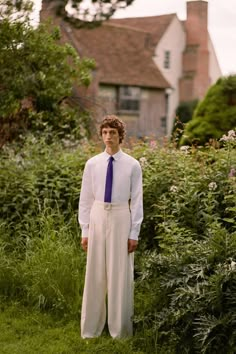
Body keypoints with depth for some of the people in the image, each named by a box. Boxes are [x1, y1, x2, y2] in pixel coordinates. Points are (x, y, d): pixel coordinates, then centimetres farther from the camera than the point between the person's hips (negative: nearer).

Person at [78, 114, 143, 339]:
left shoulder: (132, 165, -3)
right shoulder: (92, 164, 2)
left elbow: (137, 200, -2)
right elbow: (85, 199, 5)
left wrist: (134, 233, -4)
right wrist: (85, 230, 2)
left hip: (121, 219, -2)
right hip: (97, 217, 2)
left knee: (120, 274, 3)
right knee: (95, 274, 7)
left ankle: (120, 330, 16)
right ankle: (91, 329, 19)